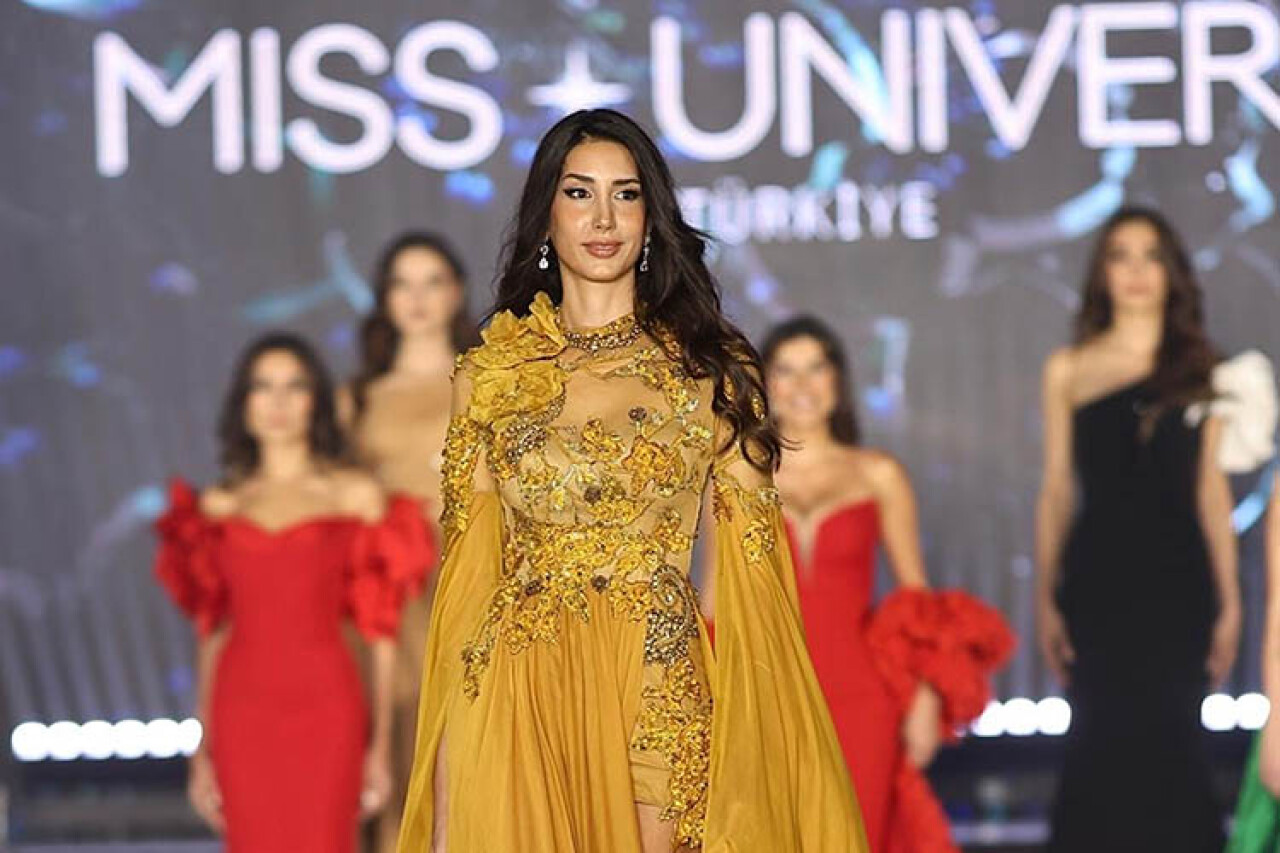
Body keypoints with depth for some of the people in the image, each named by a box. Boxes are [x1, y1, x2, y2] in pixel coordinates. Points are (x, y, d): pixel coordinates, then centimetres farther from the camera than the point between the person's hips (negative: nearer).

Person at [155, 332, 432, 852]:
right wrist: (202, 752, 10)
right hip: (243, 710, 2)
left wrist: (381, 746, -2)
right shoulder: (218, 506, 11)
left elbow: (380, 632, 3)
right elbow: (211, 634, 13)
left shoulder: (355, 495, 5)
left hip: (325, 710, -2)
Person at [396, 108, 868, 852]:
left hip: (658, 697, -1)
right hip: (518, 699, 1)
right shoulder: (490, 374, 6)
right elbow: (469, 570, 4)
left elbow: (752, 559, 1)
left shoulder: (707, 367, 3)